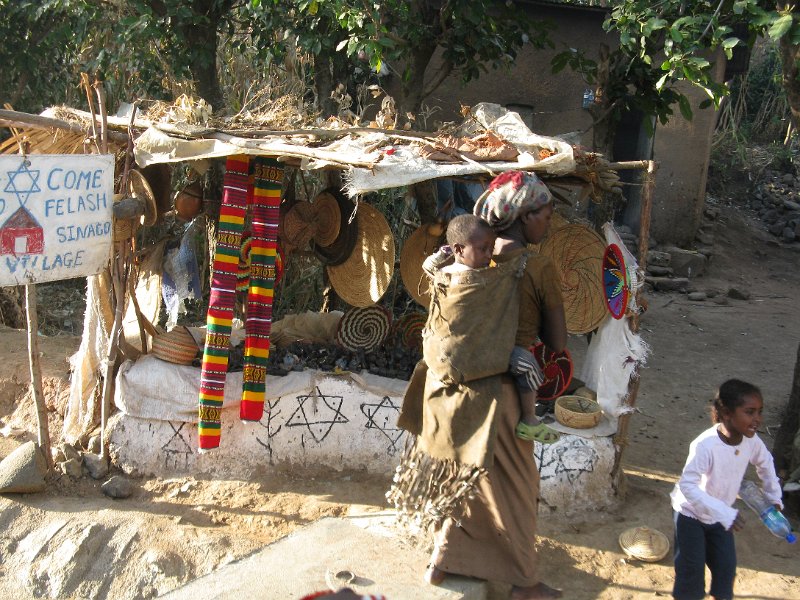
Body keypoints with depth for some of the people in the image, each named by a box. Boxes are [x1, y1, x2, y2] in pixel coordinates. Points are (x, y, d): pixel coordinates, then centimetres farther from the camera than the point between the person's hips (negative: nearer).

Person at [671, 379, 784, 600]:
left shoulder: (752, 441, -17)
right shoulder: (706, 445, -37)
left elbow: (765, 463, 6)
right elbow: (687, 485, -36)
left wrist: (774, 498, 9)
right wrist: (725, 513, -41)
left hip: (720, 514, 6)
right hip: (691, 513, -6)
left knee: (726, 565, 14)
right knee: (692, 567, 3)